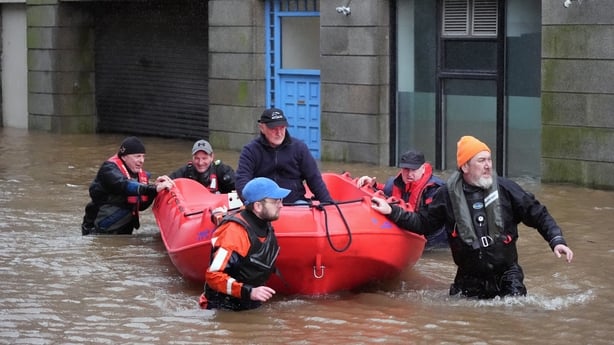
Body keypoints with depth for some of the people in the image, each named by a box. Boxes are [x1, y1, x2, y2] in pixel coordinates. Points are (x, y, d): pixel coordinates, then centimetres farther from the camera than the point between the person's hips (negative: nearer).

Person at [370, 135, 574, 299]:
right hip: (469, 278, 1)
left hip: (506, 274, -1)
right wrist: (392, 212, 1)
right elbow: (423, 223, 9)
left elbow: (538, 215, 2)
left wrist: (556, 241, -10)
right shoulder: (448, 195, -1)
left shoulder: (505, 189, -4)